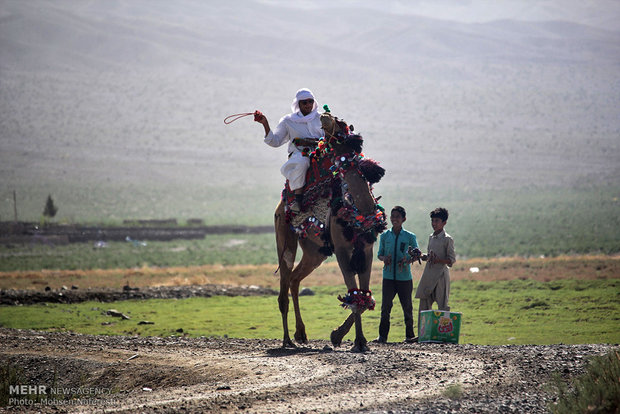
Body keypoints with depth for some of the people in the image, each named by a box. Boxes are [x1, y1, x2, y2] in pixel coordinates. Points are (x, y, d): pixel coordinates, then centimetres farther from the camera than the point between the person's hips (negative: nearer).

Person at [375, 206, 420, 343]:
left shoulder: (410, 237, 2)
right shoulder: (385, 236, 7)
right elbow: (380, 254, 12)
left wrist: (407, 260, -14)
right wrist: (384, 258, -11)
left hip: (405, 276, -1)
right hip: (388, 276, 1)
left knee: (407, 306, 4)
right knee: (385, 306, -4)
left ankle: (409, 335, 14)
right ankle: (383, 335, 2)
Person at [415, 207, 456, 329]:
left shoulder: (447, 239, -6)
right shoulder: (431, 237, 14)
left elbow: (452, 259, -8)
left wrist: (438, 260, -23)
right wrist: (421, 256, 2)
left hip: (441, 274, -7)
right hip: (428, 273, 7)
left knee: (442, 304, -5)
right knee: (424, 304, 7)